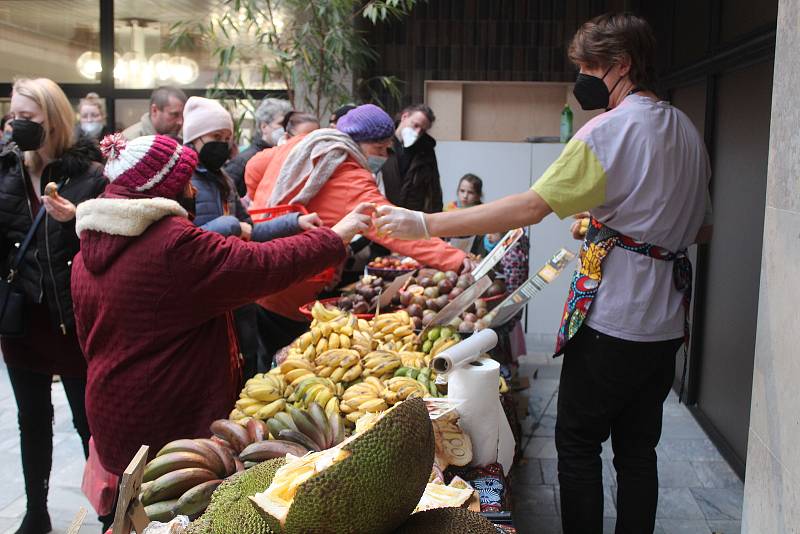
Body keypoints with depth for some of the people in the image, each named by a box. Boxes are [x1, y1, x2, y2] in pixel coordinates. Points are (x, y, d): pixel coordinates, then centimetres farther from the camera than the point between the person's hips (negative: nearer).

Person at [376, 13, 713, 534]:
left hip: (612, 318, -8)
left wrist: (426, 224, -20)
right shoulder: (688, 130, 13)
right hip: (668, 320, 8)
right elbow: (702, 229, 20)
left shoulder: (610, 129, -13)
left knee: (578, 443, 5)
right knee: (638, 449, 15)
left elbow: (532, 206, -22)